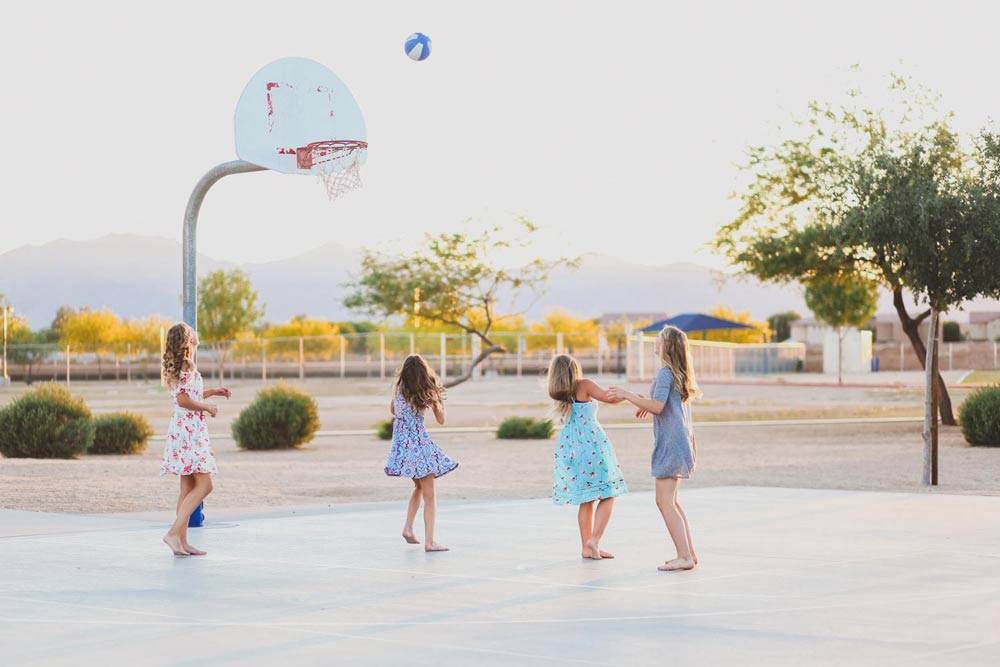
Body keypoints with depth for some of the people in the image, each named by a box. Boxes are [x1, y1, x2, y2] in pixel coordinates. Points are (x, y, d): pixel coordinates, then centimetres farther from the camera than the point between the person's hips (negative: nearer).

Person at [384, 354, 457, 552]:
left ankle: (408, 528, 15)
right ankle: (429, 541, -12)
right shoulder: (428, 393, -9)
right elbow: (441, 420, 2)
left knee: (419, 487, 25)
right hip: (419, 443, -5)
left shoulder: (397, 388, 2)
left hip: (400, 443, 5)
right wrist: (439, 400, 13)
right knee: (429, 495, -3)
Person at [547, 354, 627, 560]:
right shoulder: (584, 385, -4)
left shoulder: (558, 395, 12)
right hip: (592, 445, -6)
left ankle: (587, 547, 12)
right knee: (607, 496, -1)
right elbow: (611, 398, -6)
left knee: (586, 500, 12)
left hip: (569, 448, 6)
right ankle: (594, 540, -13)